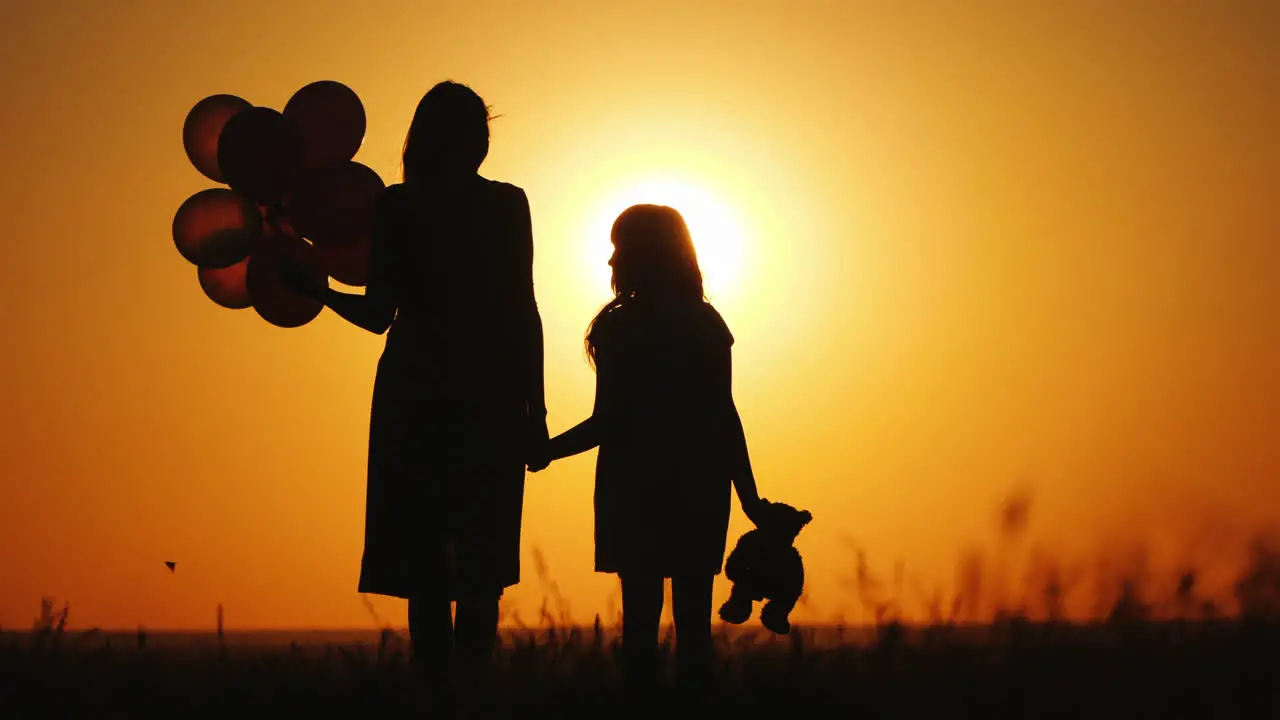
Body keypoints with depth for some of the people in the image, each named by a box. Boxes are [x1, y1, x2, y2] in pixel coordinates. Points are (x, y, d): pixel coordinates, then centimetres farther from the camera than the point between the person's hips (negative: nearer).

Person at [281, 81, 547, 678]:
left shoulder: (396, 205, -1)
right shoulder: (507, 204, 0)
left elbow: (379, 314, -2)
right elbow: (522, 312, -1)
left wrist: (316, 290, 12)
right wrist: (534, 407, 2)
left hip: (414, 391, 0)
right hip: (490, 397, 0)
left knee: (424, 560, 3)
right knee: (481, 562, 3)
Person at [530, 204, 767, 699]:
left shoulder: (618, 328, -7)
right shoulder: (707, 325, 5)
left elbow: (607, 422, -11)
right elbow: (724, 417, 2)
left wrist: (546, 450, 3)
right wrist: (749, 497, 5)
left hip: (637, 487, -3)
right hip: (701, 488, 3)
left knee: (641, 612, 1)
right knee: (693, 617, 5)